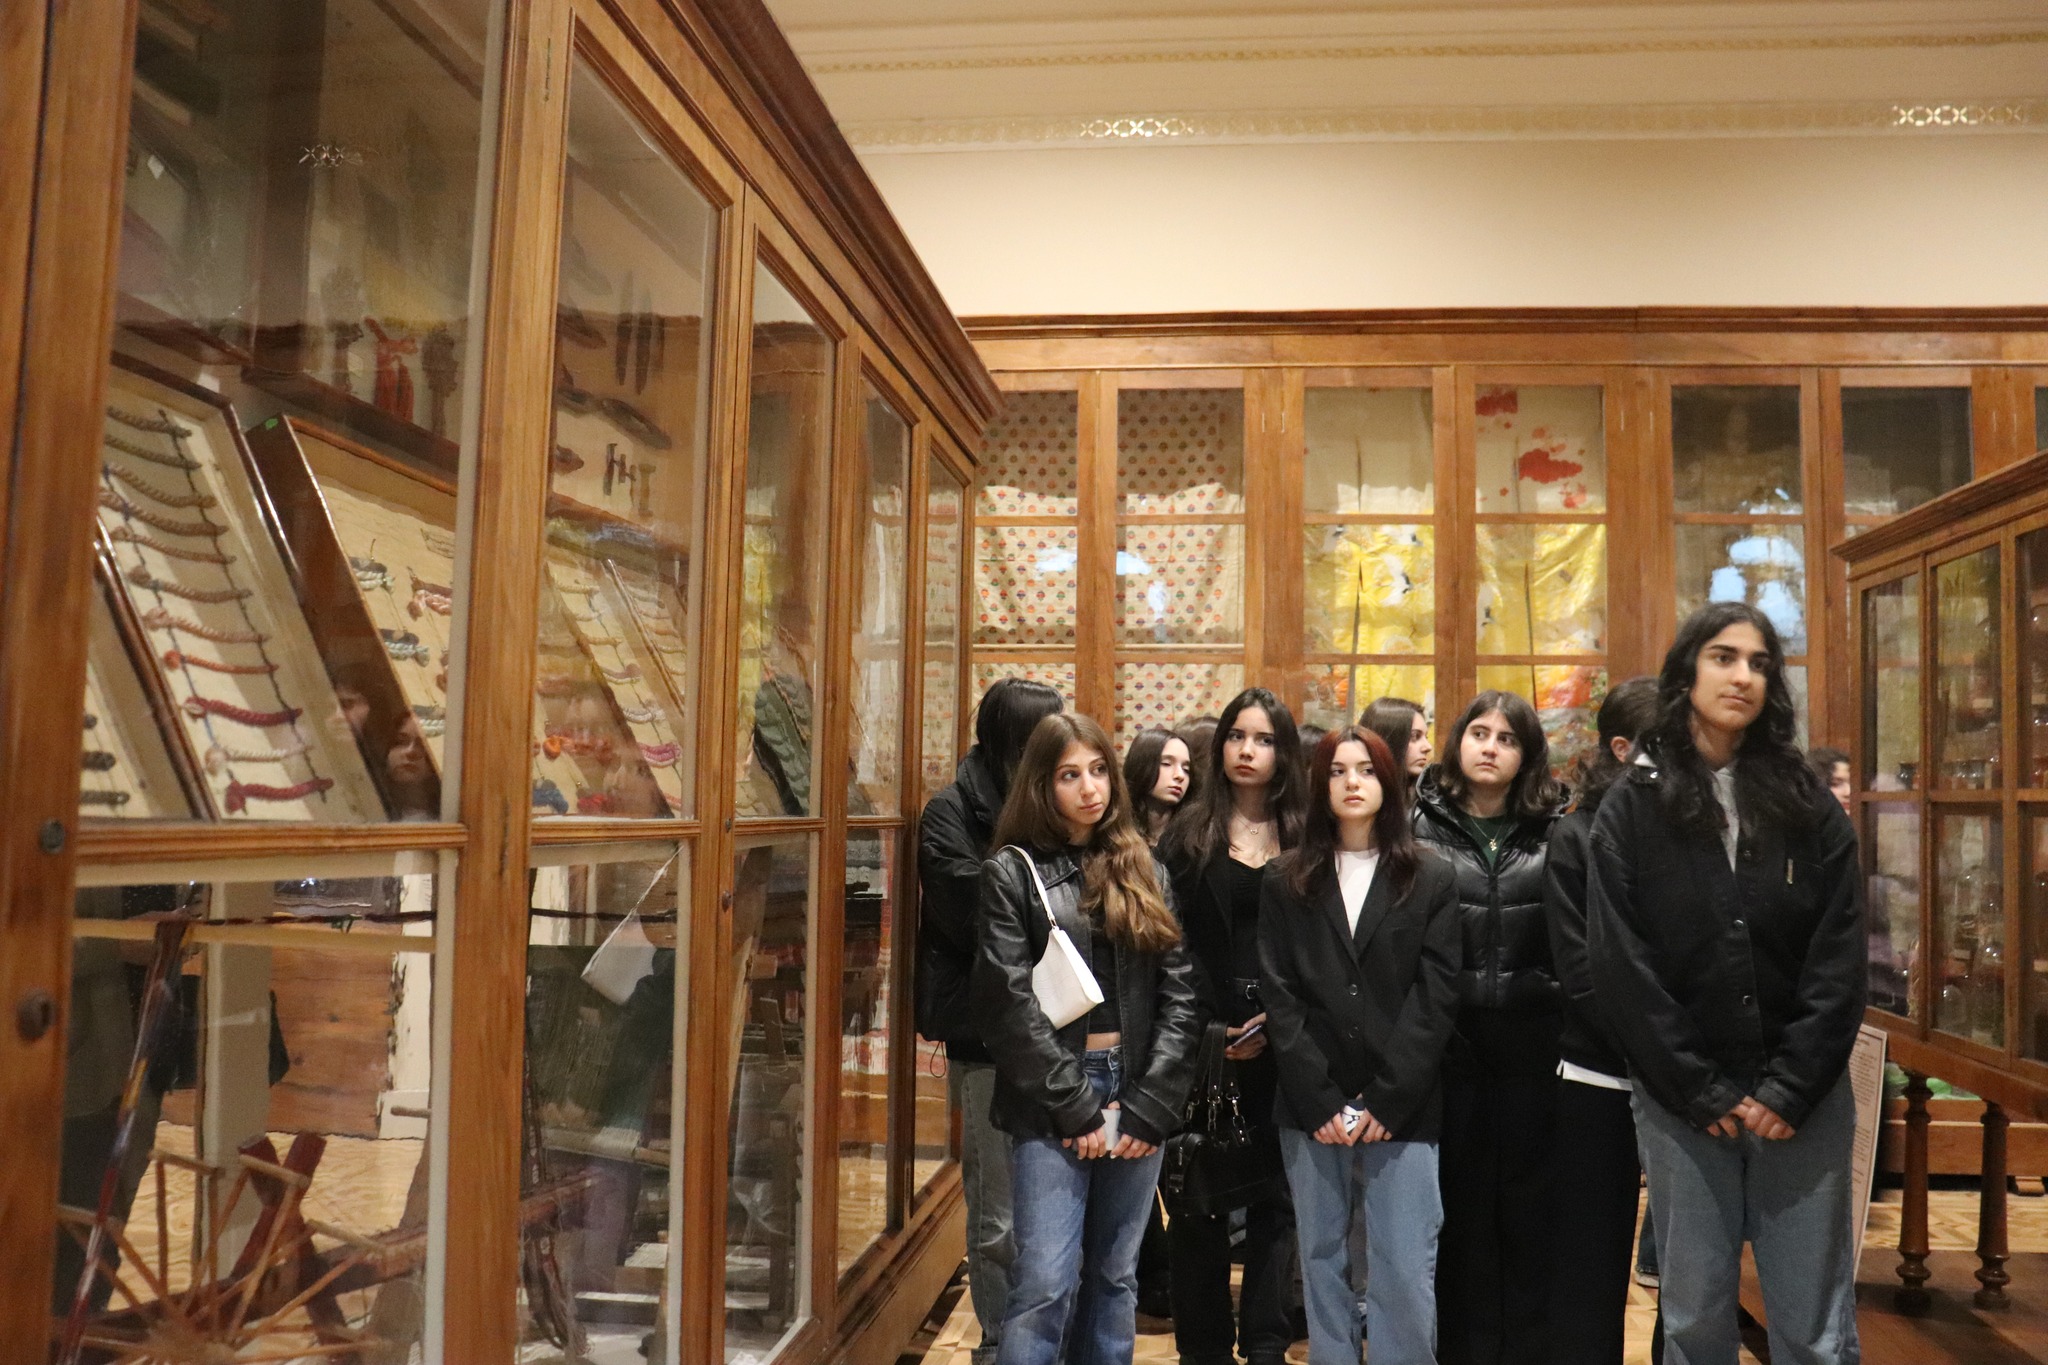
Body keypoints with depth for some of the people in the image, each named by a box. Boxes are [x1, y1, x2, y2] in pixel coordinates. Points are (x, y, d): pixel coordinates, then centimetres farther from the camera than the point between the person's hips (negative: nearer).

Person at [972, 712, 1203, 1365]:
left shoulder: (1146, 873, 10)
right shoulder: (1012, 872, -1)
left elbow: (1181, 997, 4)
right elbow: (1009, 1002, -8)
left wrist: (1149, 1106, -7)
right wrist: (1077, 1107, -12)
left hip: (1139, 1095, 4)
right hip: (1051, 1102, -4)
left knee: (1115, 1278, 12)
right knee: (1046, 1284, -7)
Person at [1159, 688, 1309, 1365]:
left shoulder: (1306, 840, 6)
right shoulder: (1187, 832, 3)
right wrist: (1209, 1030, -11)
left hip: (1282, 1049, 1)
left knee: (1274, 1198, 8)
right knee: (1199, 1202, 5)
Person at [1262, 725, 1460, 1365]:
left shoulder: (1433, 880, 5)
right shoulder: (1285, 882, 8)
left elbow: (1436, 996, -2)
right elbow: (1279, 997, 2)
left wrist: (1386, 1102, -10)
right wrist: (1319, 1102, -8)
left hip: (1402, 1109, -1)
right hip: (1312, 1108, 2)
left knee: (1405, 1273, -3)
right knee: (1322, 1263, 9)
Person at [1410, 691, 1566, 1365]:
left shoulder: (1555, 831, 4)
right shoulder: (1422, 827, 2)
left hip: (1532, 1036, 1)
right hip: (1449, 1037, 0)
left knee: (1530, 1193, 9)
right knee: (1460, 1195, 8)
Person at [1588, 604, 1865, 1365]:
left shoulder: (1808, 803, 6)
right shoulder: (1632, 806, 0)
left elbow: (1839, 958, 0)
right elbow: (1621, 965, -5)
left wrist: (1791, 1088, -9)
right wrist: (1701, 1091, -9)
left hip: (1803, 1094, 1)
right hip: (1680, 1098, -1)